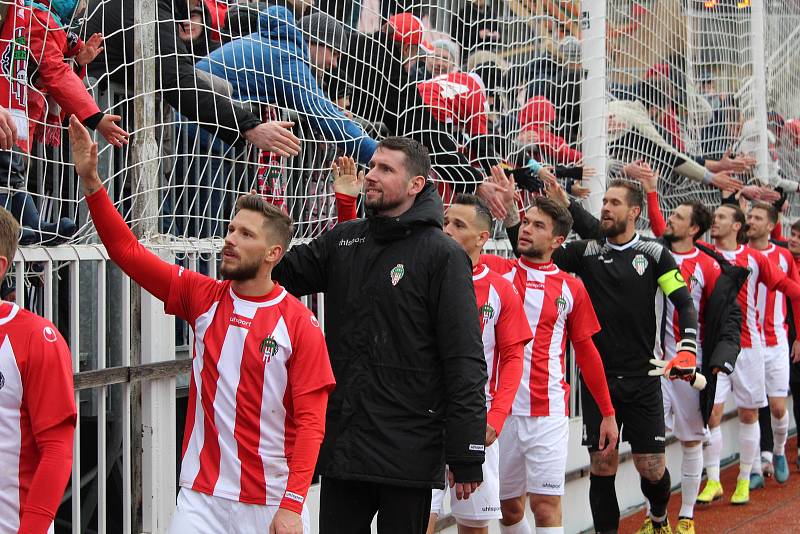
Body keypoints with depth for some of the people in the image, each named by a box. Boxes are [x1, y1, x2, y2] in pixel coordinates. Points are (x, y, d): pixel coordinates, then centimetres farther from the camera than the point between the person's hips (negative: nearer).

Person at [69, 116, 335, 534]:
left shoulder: (299, 324, -7)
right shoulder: (203, 297, 3)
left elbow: (310, 421, -10)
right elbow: (127, 251, 2)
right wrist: (91, 182, -8)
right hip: (201, 496, 2)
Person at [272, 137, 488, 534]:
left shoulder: (442, 254, -7)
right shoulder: (341, 241, 11)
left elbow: (465, 362, -10)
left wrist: (466, 457, -13)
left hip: (408, 452, -5)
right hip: (341, 444, 5)